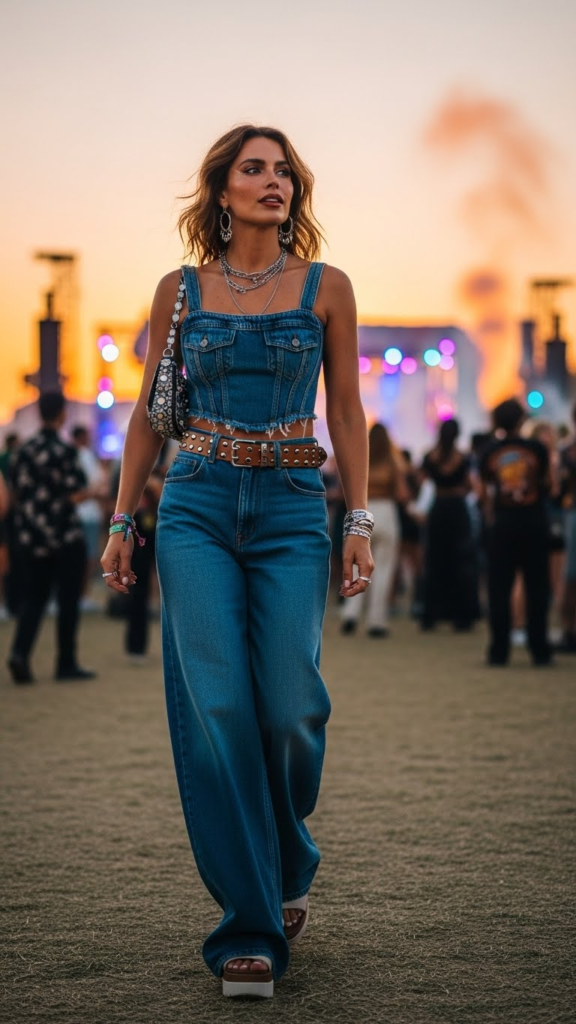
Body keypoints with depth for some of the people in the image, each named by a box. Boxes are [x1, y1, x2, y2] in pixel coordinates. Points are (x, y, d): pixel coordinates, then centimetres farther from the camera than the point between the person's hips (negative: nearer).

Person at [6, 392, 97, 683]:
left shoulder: (23, 451, 5)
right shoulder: (64, 451, -14)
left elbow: (15, 494, 10)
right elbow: (76, 495, -17)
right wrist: (89, 492, 3)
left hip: (29, 536, 5)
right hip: (64, 536, -5)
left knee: (32, 597, 9)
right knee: (68, 601, 5)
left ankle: (20, 652, -11)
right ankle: (66, 664, 10)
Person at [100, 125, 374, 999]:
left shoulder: (326, 287, 6)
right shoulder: (180, 290, 8)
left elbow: (347, 411, 7)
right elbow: (149, 412, 11)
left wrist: (360, 519, 0)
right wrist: (123, 521, 6)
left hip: (292, 508, 0)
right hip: (197, 507, 0)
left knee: (290, 706, -7)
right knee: (217, 706, -9)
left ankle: (287, 870, 25)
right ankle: (250, 925, 0)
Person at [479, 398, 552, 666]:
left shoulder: (489, 453, 0)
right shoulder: (536, 448, -5)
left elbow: (485, 494, 3)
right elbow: (547, 485, 4)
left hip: (502, 523, 1)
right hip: (534, 521, -1)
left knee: (499, 588, 5)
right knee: (536, 587, 5)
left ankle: (499, 651, 3)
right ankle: (539, 650, 4)